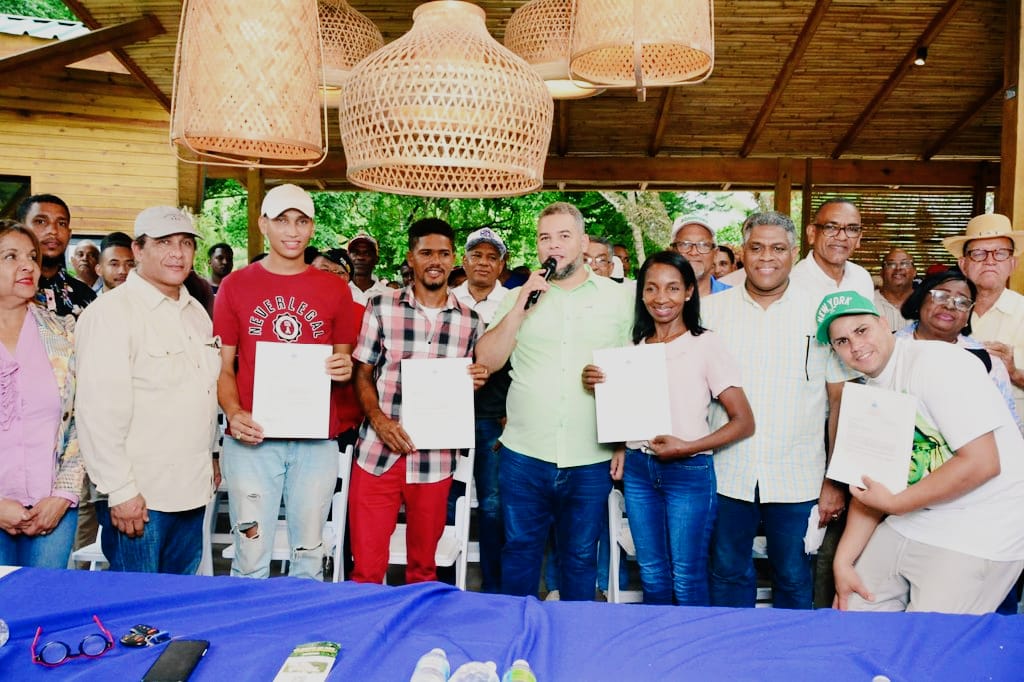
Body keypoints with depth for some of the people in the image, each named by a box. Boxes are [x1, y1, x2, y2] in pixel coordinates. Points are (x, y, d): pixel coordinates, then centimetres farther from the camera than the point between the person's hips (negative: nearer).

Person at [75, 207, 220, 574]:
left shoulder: (196, 312, 13)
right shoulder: (111, 312, -12)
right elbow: (100, 411, -18)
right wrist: (120, 491, -18)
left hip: (192, 489, 7)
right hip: (139, 495, -7)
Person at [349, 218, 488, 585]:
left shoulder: (470, 321, 6)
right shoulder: (381, 307, 2)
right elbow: (362, 374, 3)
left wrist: (477, 380, -8)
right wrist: (379, 420, -14)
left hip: (435, 461, 2)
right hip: (377, 455, -1)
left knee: (423, 567, 15)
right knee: (366, 568, 4)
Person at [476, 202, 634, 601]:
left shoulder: (619, 297, 4)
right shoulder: (520, 297, 7)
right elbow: (487, 361, -1)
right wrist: (521, 304, -9)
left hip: (591, 461, -1)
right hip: (524, 455, 1)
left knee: (580, 559, 12)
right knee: (520, 553, 12)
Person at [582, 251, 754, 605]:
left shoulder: (705, 345, -7)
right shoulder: (635, 346, 8)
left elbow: (744, 422, -8)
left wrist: (687, 447, -19)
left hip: (689, 472, -4)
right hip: (638, 469, 5)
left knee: (687, 580, 5)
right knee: (652, 576, 15)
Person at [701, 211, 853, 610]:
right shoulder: (711, 311, 1)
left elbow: (841, 401, 0)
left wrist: (836, 481, -2)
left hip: (798, 481, -1)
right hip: (727, 475, 1)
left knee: (794, 580, 14)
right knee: (728, 576, 14)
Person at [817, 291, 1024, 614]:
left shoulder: (936, 363, -17)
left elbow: (982, 463, -23)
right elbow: (871, 484, 8)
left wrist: (895, 504, -16)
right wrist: (843, 561, -1)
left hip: (983, 528, -7)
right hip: (912, 523, 8)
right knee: (852, 610, 9)